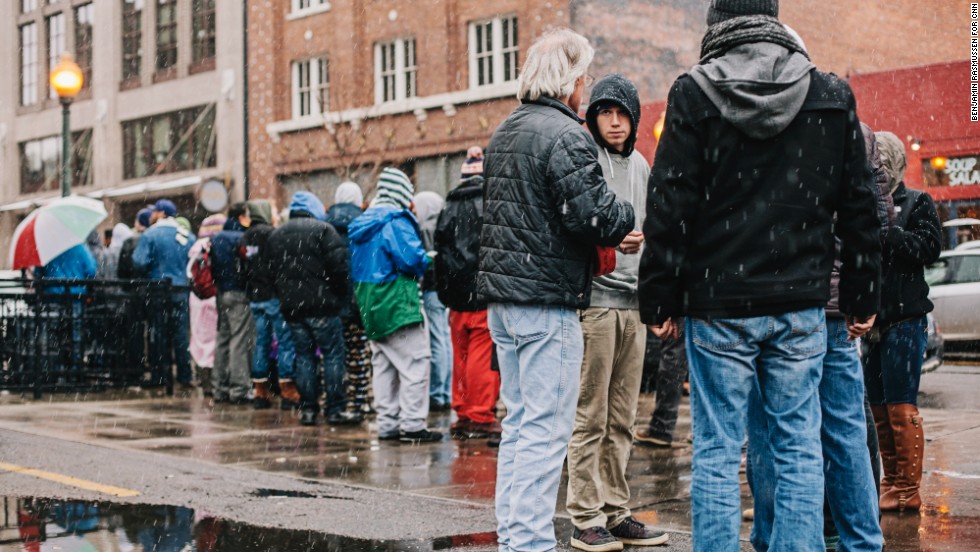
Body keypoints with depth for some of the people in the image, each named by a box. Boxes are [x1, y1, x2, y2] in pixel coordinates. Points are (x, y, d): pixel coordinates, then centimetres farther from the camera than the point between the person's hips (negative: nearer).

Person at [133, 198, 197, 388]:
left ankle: (160, 376, 6)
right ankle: (185, 375, 4)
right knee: (181, 333, 5)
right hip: (181, 291, 3)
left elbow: (140, 263, -13)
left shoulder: (150, 235, -7)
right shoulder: (188, 236, 4)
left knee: (159, 333, 4)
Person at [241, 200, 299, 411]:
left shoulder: (244, 239, 13)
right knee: (285, 341, -3)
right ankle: (288, 392, -5)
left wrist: (251, 292, 17)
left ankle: (261, 392, 12)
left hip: (255, 298, 7)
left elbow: (243, 269, 14)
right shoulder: (271, 234, -11)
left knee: (261, 342, 11)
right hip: (274, 296, -7)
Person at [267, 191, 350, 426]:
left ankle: (307, 409, 9)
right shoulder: (322, 229, -5)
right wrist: (339, 295, 0)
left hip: (291, 307, 5)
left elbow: (272, 271, 16)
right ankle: (335, 409, -1)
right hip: (322, 304, -5)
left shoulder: (275, 235, 14)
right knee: (333, 355, 1)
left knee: (303, 356, 11)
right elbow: (339, 265, -13)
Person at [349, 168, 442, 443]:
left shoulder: (361, 224, 13)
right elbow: (411, 258, -25)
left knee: (383, 365, 14)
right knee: (415, 363, -4)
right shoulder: (396, 221, -14)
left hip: (371, 306, 9)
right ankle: (412, 424, -5)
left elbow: (356, 266, 17)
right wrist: (424, 262, -2)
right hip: (397, 304, -9)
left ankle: (388, 423, 18)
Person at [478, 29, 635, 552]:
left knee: (518, 422, 15)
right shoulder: (564, 136, -14)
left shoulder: (504, 132, 15)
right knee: (546, 429, -4)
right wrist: (627, 215, 1)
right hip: (547, 300, -9)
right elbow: (594, 217, -21)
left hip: (502, 295, 9)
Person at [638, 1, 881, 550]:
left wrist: (660, 300, 0)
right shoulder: (833, 96, 5)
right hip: (801, 304, 2)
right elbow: (860, 208, 8)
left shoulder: (694, 95, -3)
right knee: (799, 450, 8)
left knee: (717, 452, 3)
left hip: (718, 304, -2)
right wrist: (863, 298, 15)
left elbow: (669, 210, -5)